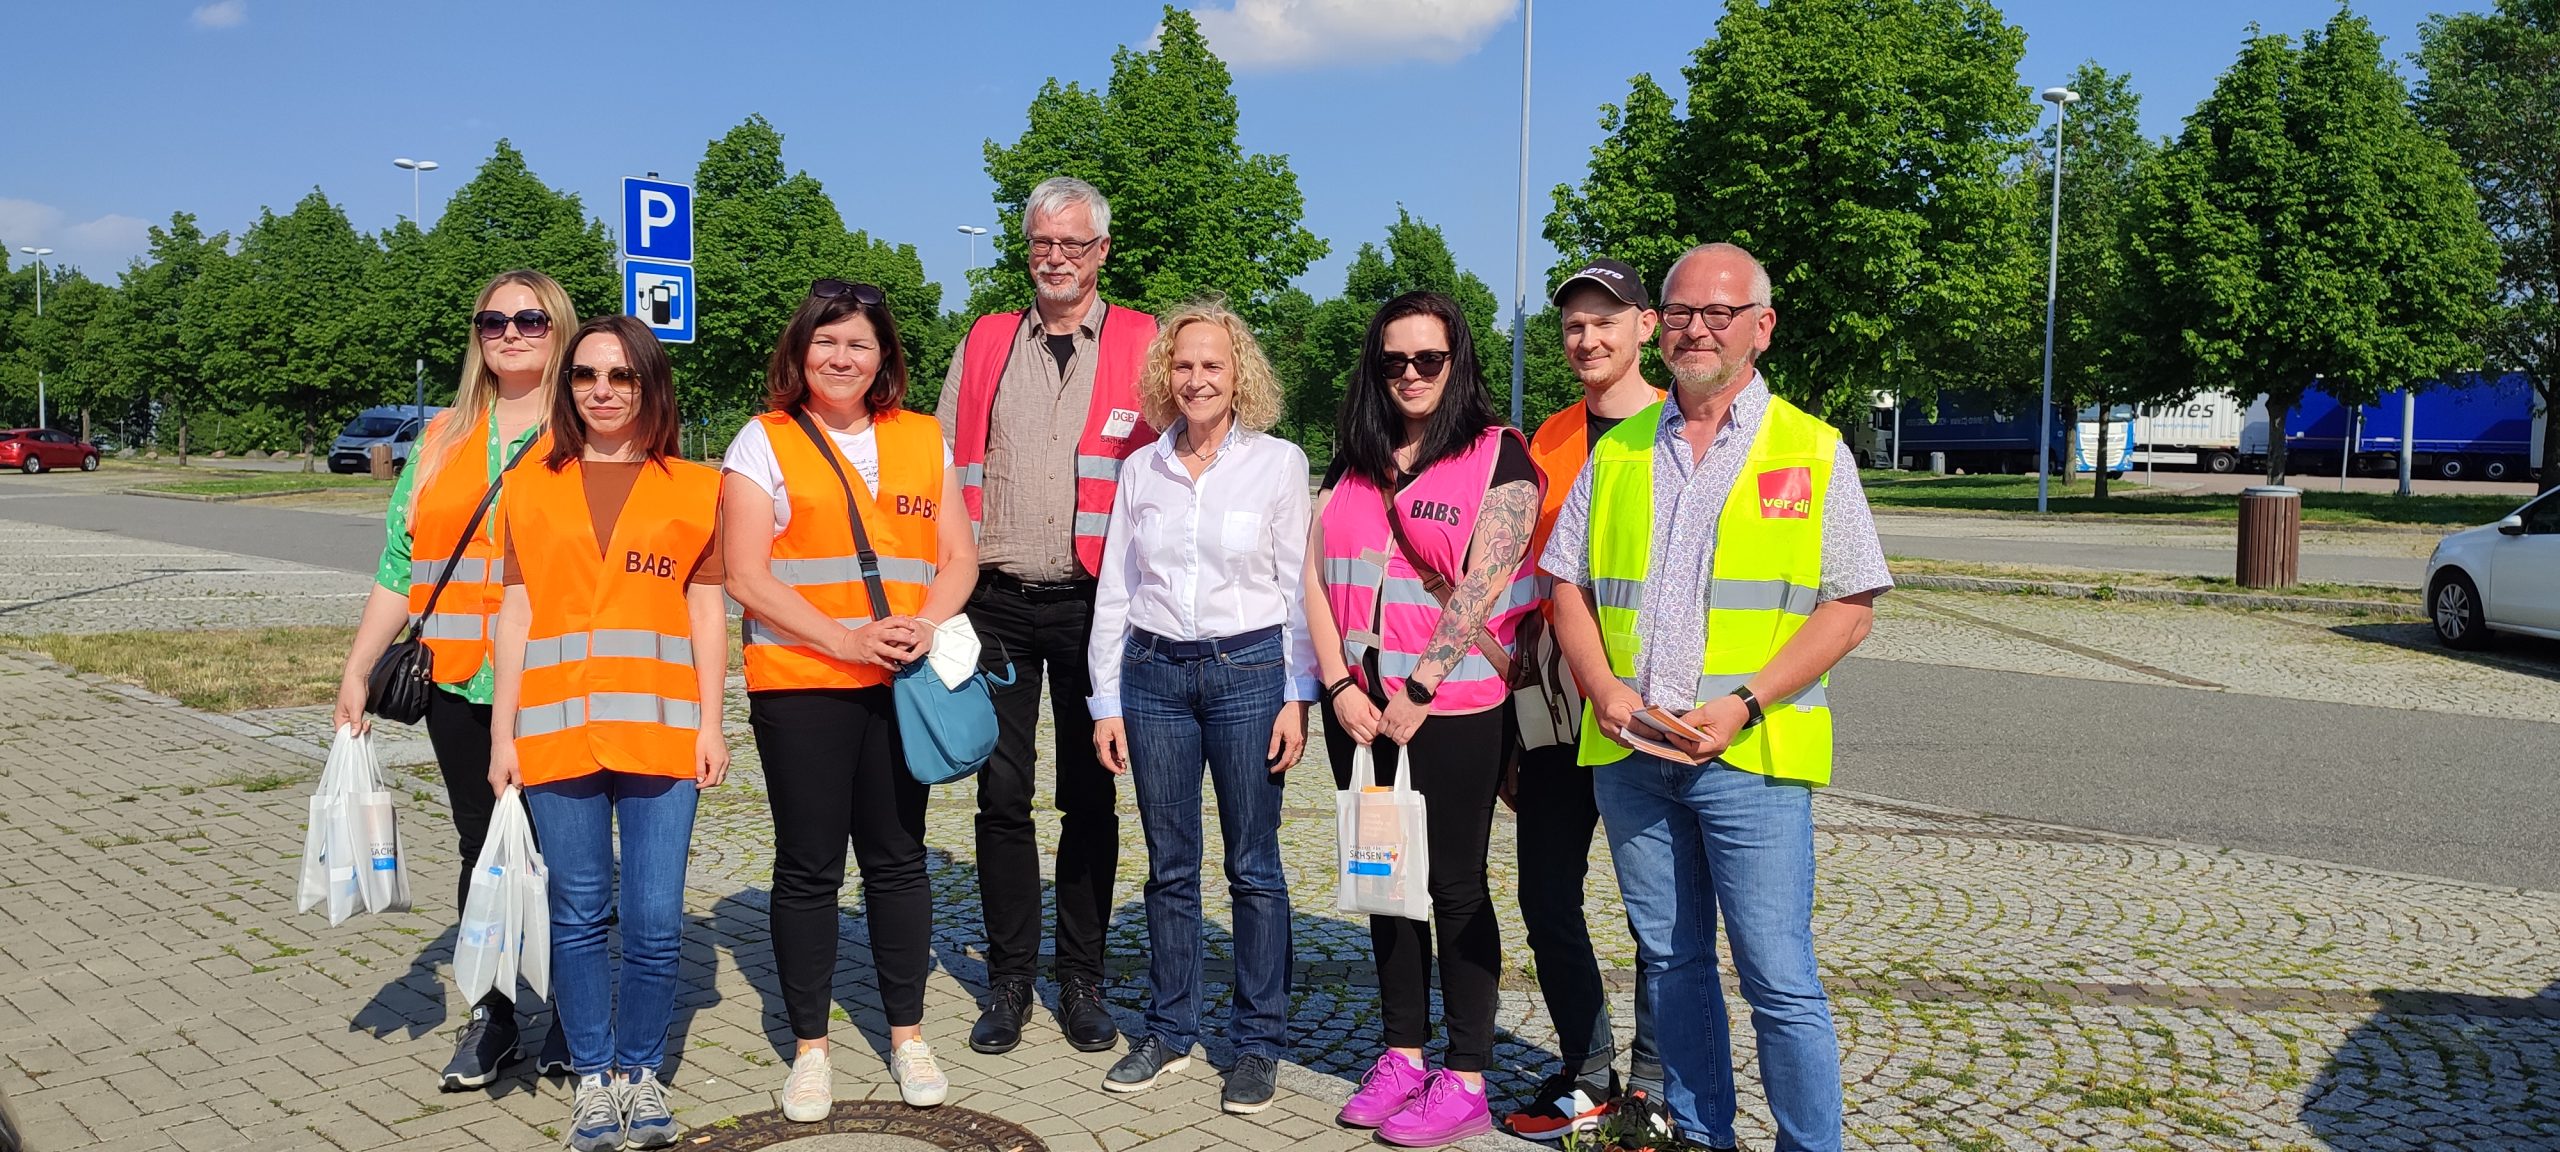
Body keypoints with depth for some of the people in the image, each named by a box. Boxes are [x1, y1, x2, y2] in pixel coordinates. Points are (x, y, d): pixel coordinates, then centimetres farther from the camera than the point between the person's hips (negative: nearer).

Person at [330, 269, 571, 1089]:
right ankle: (493, 1016, 22)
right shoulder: (442, 439, 12)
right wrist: (356, 671, 10)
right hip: (459, 685, 4)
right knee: (480, 849, 10)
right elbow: (401, 565, 13)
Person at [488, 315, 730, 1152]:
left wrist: (710, 724, 0)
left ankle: (641, 1071, 18)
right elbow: (516, 614, 8)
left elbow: (707, 611, 6)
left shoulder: (692, 488, 7)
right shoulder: (532, 487, 10)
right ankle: (592, 1076, 21)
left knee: (656, 918, 0)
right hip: (558, 731, 1)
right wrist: (502, 732, 4)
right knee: (578, 915, 6)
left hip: (659, 729, -1)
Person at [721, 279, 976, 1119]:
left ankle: (907, 1034, 22)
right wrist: (845, 640, -16)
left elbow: (958, 556, 8)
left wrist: (924, 625, -12)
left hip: (902, 683, 3)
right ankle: (810, 1047, 17)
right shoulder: (765, 441, 0)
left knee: (897, 858, 9)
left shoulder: (922, 439, 11)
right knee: (809, 866, 4)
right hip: (799, 684, -3)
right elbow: (746, 576, -7)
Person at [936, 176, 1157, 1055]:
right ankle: (1009, 980, 16)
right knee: (1002, 795, 4)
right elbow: (942, 466, 12)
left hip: (1093, 602, -2)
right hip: (996, 601, 2)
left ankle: (1083, 980, 18)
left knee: (1090, 796, 6)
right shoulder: (983, 344, 12)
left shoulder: (1142, 346, 4)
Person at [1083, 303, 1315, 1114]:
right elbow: (1114, 591, 10)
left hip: (1248, 670, -3)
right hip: (1154, 674, 3)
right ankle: (1171, 1031, 22)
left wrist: (1296, 696, -6)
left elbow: (1298, 586, -1)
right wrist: (1107, 701, 6)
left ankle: (1259, 1042, 14)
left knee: (1254, 865, 2)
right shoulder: (1142, 470, 8)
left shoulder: (1279, 462, 0)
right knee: (1170, 866, 10)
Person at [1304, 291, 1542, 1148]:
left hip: (1455, 708, -5)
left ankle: (1466, 1082, 11)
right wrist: (1341, 685, -6)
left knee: (1454, 885, 2)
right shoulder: (1352, 463, 12)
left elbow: (1484, 583, -14)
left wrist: (1419, 690, -16)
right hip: (1361, 707, 6)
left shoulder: (1497, 454, -5)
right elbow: (1316, 576, 6)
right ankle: (1402, 1055, 24)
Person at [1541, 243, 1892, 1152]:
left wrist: (1745, 704, -14)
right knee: (1669, 961, 14)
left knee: (1779, 979, -3)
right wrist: (1603, 690, -6)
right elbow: (1567, 583, 12)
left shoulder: (1813, 451, 2)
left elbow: (1850, 605, -2)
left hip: (1749, 756, -4)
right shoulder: (1617, 452, 13)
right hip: (1627, 752, 4)